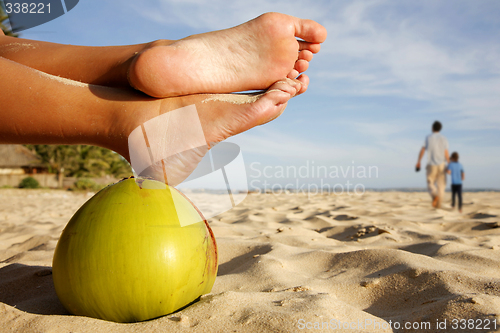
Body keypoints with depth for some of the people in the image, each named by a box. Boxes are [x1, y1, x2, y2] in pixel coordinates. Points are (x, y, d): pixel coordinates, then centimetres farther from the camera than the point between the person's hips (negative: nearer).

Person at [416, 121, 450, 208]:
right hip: (441, 165, 1)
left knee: (430, 184, 9)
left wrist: (418, 162, 2)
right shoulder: (443, 138, 0)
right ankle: (438, 204, 5)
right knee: (441, 185, 10)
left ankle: (435, 195, -22)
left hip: (431, 165, -1)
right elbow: (446, 153, -5)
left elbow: (422, 150, -6)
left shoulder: (428, 137, 0)